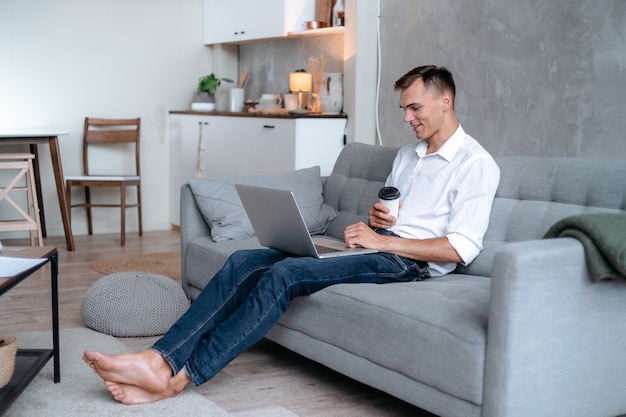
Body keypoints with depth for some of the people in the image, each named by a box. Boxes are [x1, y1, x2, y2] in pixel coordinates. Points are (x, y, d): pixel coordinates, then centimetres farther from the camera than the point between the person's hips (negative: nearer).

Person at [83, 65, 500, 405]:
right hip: (375, 245, 8)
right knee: (245, 262, -13)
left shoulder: (476, 164, -4)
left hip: (407, 261, -8)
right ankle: (160, 358, -24)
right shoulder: (407, 154, 24)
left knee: (285, 273, -29)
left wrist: (383, 240, -15)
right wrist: (375, 217, 4)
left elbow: (462, 249, -14)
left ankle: (178, 376, -30)